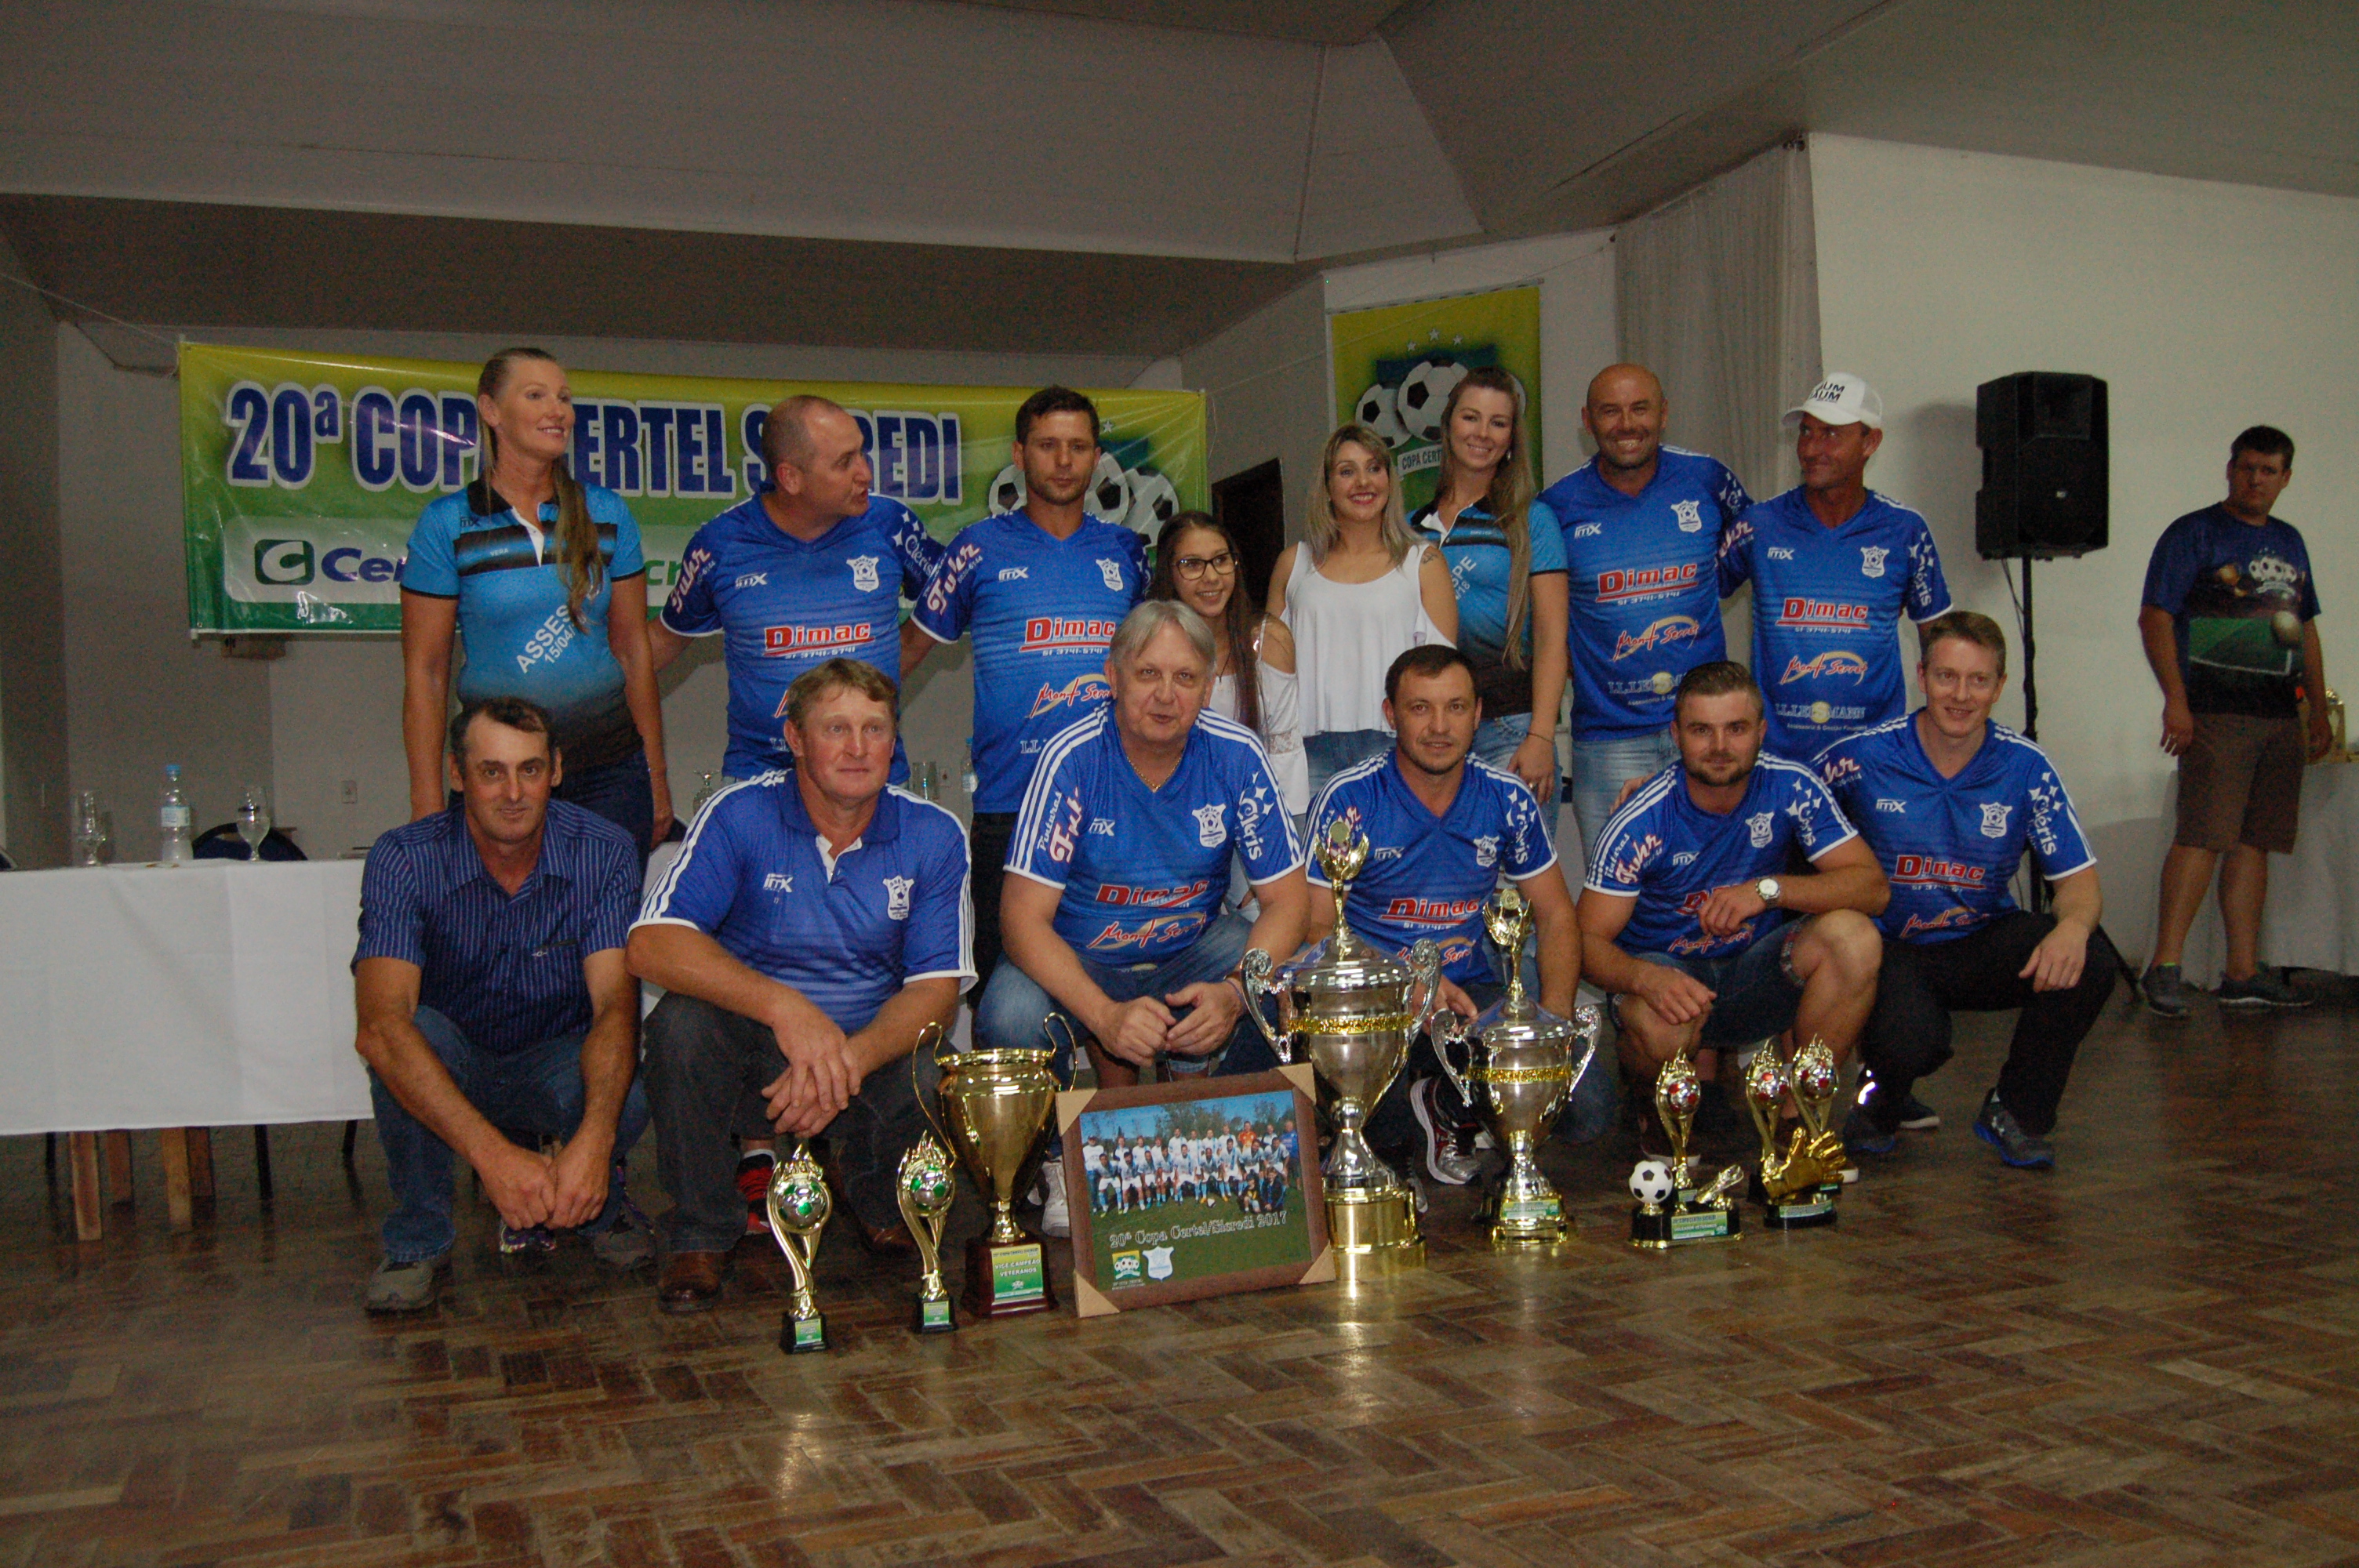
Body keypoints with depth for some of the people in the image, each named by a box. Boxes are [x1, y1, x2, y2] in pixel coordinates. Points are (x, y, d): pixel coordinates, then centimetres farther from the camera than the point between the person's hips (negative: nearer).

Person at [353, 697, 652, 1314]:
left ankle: (598, 1205, 3)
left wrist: (594, 1137, -46)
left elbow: (616, 1005, -26)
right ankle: (418, 1239, -11)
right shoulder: (403, 860, -21)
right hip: (448, 1073, 0)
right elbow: (379, 1027, -35)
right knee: (414, 1032, -34)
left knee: (627, 1093, -33)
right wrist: (491, 1153, -48)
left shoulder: (604, 852, -17)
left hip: (555, 1065, 0)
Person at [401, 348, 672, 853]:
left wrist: (657, 780, 9)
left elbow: (633, 648, 10)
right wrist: (427, 806, -4)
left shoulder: (606, 513, 7)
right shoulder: (445, 523, -1)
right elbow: (424, 671, 0)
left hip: (611, 769, 2)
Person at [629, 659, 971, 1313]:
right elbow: (651, 944, -21)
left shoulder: (934, 837, -3)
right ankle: (699, 1235, -7)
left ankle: (875, 1200, 11)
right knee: (683, 1018, -32)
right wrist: (785, 1008, -35)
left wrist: (848, 1060, -26)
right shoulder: (739, 816, -10)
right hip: (752, 1056, -1)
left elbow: (937, 987, -6)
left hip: (875, 1055, 1)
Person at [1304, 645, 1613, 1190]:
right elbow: (1317, 929, -6)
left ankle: (1447, 1103, 8)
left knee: (1588, 1107, -20)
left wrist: (1556, 1012, -7)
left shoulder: (1507, 799, 4)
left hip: (1473, 989, 3)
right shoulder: (1348, 801, -6)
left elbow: (1555, 915, 11)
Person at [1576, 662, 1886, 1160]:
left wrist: (1769, 889, -31)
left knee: (1854, 937, -26)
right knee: (1663, 1026, -38)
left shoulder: (1791, 788, -11)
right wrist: (1645, 977, -41)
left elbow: (1873, 885, -15)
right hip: (1664, 968, -3)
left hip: (1754, 972, 3)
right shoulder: (1640, 822, -17)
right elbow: (1589, 941, -17)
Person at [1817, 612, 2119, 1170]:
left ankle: (2017, 1112, 1)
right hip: (1891, 949, -3)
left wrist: (2073, 926, -29)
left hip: (1983, 945, 3)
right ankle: (1882, 1105, 9)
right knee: (1913, 1041, -35)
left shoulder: (2026, 768, -5)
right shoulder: (1862, 758, -12)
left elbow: (2078, 881, -5)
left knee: (2090, 960, -26)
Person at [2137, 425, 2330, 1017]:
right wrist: (2175, 700, -18)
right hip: (2215, 711, -7)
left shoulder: (2288, 541, 19)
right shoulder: (2193, 534, -1)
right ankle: (2163, 968, -11)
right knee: (2203, 836, -14)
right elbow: (2154, 618, -8)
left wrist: (2319, 712, 19)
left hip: (2279, 716, 7)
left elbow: (2305, 629, 24)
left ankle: (2243, 974, 12)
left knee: (2254, 843, 7)